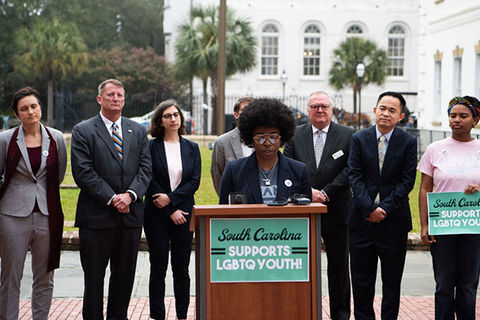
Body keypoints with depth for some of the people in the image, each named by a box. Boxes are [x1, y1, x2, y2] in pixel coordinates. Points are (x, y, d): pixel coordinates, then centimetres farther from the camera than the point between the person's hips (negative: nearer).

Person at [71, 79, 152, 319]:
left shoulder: (138, 131, 13)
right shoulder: (83, 131, -1)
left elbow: (145, 168, 5)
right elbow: (83, 173, -9)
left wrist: (130, 194, -12)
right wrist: (112, 198, -15)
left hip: (130, 213, 4)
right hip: (97, 216, -4)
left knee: (125, 275, 10)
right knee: (94, 276, 3)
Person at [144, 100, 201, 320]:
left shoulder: (192, 148, 9)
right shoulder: (151, 147, 0)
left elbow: (195, 181, 1)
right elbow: (150, 182, -6)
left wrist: (171, 198, -13)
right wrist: (171, 211, -10)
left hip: (184, 213, 2)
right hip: (157, 214, -2)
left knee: (181, 269, 6)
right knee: (158, 268, 2)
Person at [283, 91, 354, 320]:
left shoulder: (347, 135, 3)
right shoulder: (295, 136, 8)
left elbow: (350, 169, -4)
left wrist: (326, 193, -12)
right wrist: (307, 192, -11)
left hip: (336, 209, -1)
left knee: (339, 263, 7)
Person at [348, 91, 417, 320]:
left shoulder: (408, 142, 0)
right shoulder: (359, 139, 3)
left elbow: (407, 181, -4)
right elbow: (355, 177, -3)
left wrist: (385, 208, -13)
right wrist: (369, 208, -14)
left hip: (394, 220, -1)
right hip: (362, 219, 1)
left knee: (392, 279, 7)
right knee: (361, 277, 8)